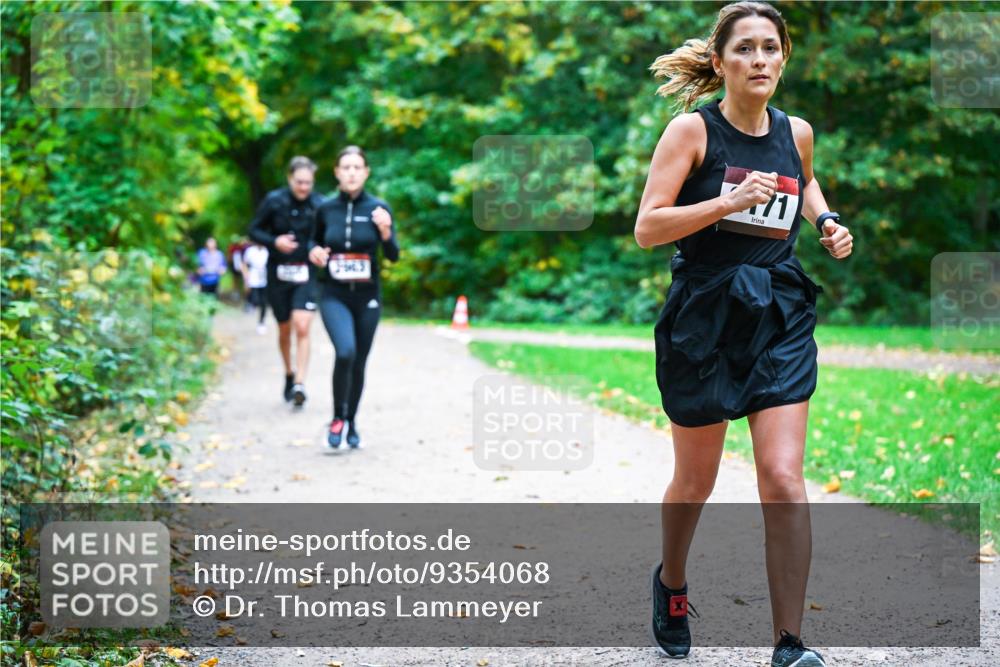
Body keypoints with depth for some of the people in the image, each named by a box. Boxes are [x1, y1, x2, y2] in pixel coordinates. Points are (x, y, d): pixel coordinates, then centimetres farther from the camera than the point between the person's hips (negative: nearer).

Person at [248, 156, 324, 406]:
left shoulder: (319, 205, -5)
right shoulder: (274, 201, -6)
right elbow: (254, 230, 2)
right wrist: (274, 241, -16)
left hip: (307, 274, -1)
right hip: (279, 273, 1)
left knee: (302, 328, -16)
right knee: (284, 330, 13)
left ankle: (300, 384, -16)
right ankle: (289, 374, 35)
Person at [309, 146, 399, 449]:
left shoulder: (378, 208, -4)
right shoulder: (326, 208, 0)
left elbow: (393, 256, -7)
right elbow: (316, 240, 17)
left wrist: (385, 232, -26)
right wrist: (314, 251, -6)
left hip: (367, 295, 1)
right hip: (333, 295, -1)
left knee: (359, 363, 9)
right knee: (345, 351, -23)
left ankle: (351, 423, 29)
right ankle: (338, 417, -4)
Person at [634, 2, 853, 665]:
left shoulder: (796, 132, 6)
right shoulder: (692, 129, -7)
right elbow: (647, 227, -13)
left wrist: (827, 222, 10)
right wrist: (730, 202, -24)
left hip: (780, 318, 3)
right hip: (704, 317, -2)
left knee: (783, 479, -9)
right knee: (696, 479, 11)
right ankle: (672, 582, 41)